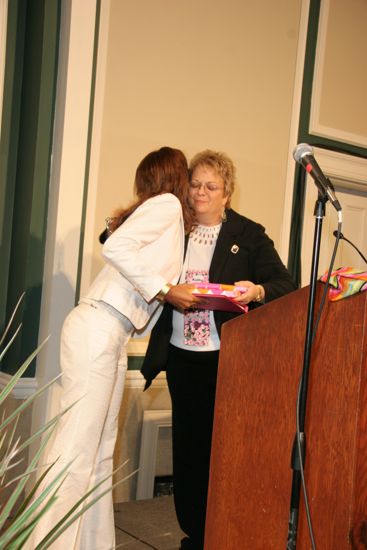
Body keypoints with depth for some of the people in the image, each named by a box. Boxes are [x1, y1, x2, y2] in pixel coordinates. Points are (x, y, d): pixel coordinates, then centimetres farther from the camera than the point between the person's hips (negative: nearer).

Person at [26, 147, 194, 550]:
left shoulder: (168, 213, 23)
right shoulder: (167, 204, -3)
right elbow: (115, 247, -17)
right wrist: (161, 289, -13)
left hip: (114, 336, 9)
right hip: (97, 329, -9)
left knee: (100, 452, 9)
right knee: (76, 447, -9)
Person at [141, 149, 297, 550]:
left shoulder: (249, 235, -1)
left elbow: (286, 286, -5)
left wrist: (256, 291, -24)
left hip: (225, 360, -3)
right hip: (180, 356, 3)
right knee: (186, 445, 10)